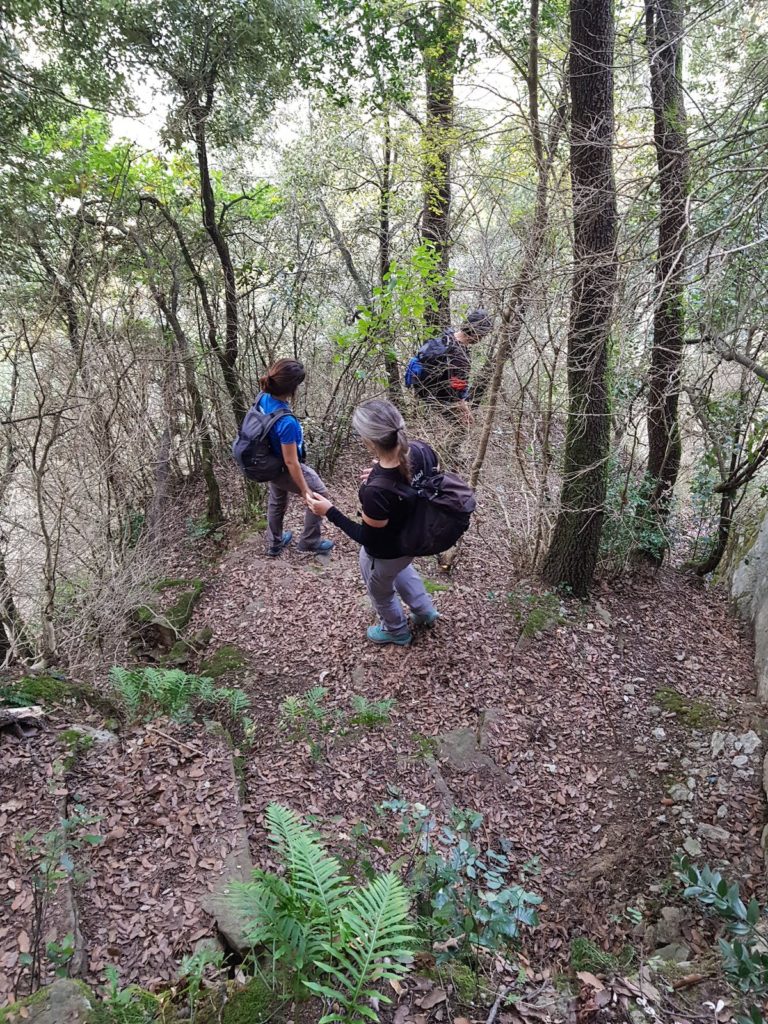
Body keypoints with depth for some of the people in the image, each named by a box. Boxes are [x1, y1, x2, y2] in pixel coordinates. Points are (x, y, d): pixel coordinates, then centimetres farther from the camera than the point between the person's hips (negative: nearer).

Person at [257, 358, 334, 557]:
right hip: (286, 470, -8)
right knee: (318, 496, 19)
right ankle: (309, 541, 34)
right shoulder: (286, 422, -41)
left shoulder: (263, 398, -19)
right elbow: (291, 462, -28)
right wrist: (305, 490, -17)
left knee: (276, 502, 30)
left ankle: (274, 544, 52)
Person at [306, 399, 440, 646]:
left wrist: (330, 512, -20)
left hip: (384, 555, -5)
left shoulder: (376, 492, -43)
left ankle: (396, 631, 58)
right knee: (400, 569, 40)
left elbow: (367, 538, -25)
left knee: (381, 592, 30)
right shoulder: (423, 453, -24)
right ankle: (425, 610, 58)